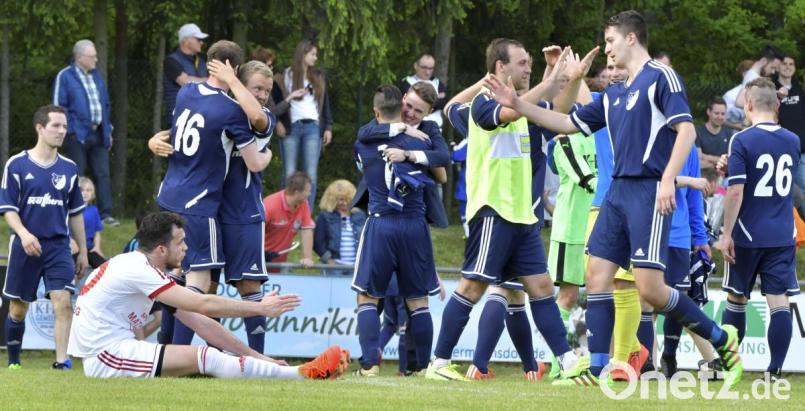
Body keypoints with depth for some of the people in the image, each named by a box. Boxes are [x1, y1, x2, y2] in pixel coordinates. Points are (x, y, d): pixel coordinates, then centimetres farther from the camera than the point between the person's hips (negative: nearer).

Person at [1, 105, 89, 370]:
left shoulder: (69, 169, 8)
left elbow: (75, 213, 15)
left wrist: (83, 251, 14)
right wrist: (24, 234, -21)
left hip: (59, 246, 2)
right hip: (25, 246, -2)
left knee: (63, 302, -16)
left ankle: (62, 362, -16)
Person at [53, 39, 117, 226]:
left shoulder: (97, 75, 15)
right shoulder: (65, 76, -5)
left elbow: (106, 104, 20)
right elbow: (59, 106, -7)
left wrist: (108, 129, 15)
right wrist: (68, 130, -12)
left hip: (98, 134, 6)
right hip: (77, 135, -6)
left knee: (103, 175, 2)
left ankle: (106, 214, 4)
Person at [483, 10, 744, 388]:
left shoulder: (660, 78, -6)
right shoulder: (614, 95, 19)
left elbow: (686, 131, -13)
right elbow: (568, 123, 25)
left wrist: (668, 180, -23)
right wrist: (517, 105, 19)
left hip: (648, 192, -9)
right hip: (618, 192, 9)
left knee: (650, 288, -13)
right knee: (597, 276, 1)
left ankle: (722, 339, 2)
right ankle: (597, 368, 3)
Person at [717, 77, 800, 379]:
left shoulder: (742, 141, -11)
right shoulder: (793, 142, 7)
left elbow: (736, 192, -16)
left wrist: (726, 234, -9)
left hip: (748, 237, -3)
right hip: (783, 237, 3)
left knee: (736, 300, 11)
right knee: (779, 301, -2)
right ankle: (775, 368, -9)